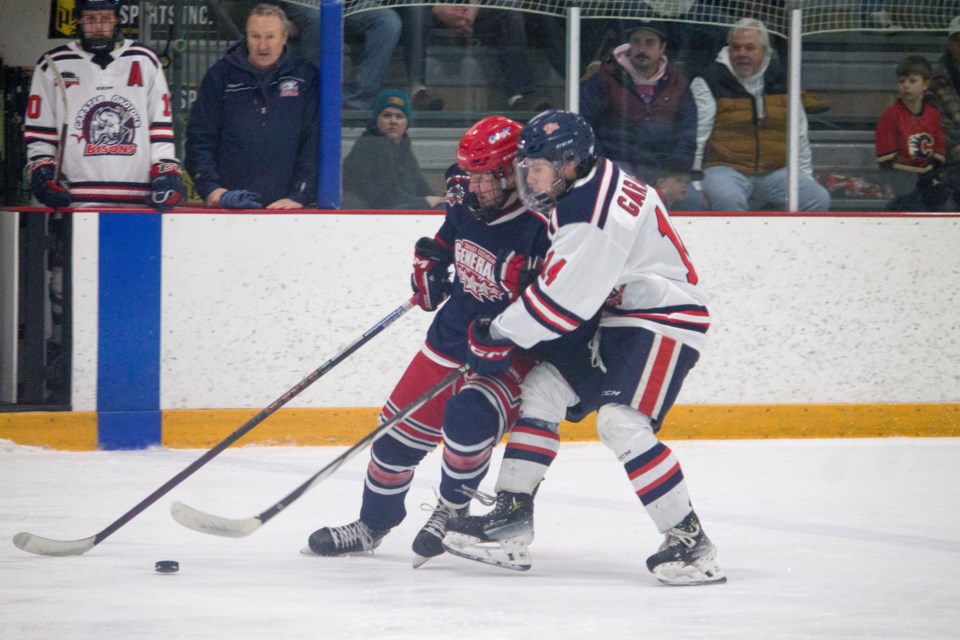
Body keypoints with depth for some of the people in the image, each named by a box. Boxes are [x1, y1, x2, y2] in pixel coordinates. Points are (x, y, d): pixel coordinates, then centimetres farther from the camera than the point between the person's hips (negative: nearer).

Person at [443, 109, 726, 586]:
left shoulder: (593, 216, -26)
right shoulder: (589, 182, 5)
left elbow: (560, 303, -24)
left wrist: (498, 337, -12)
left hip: (664, 321, -11)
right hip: (614, 316, 11)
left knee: (621, 421, -24)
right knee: (542, 387, 8)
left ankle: (690, 542, -22)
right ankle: (511, 516, 11)